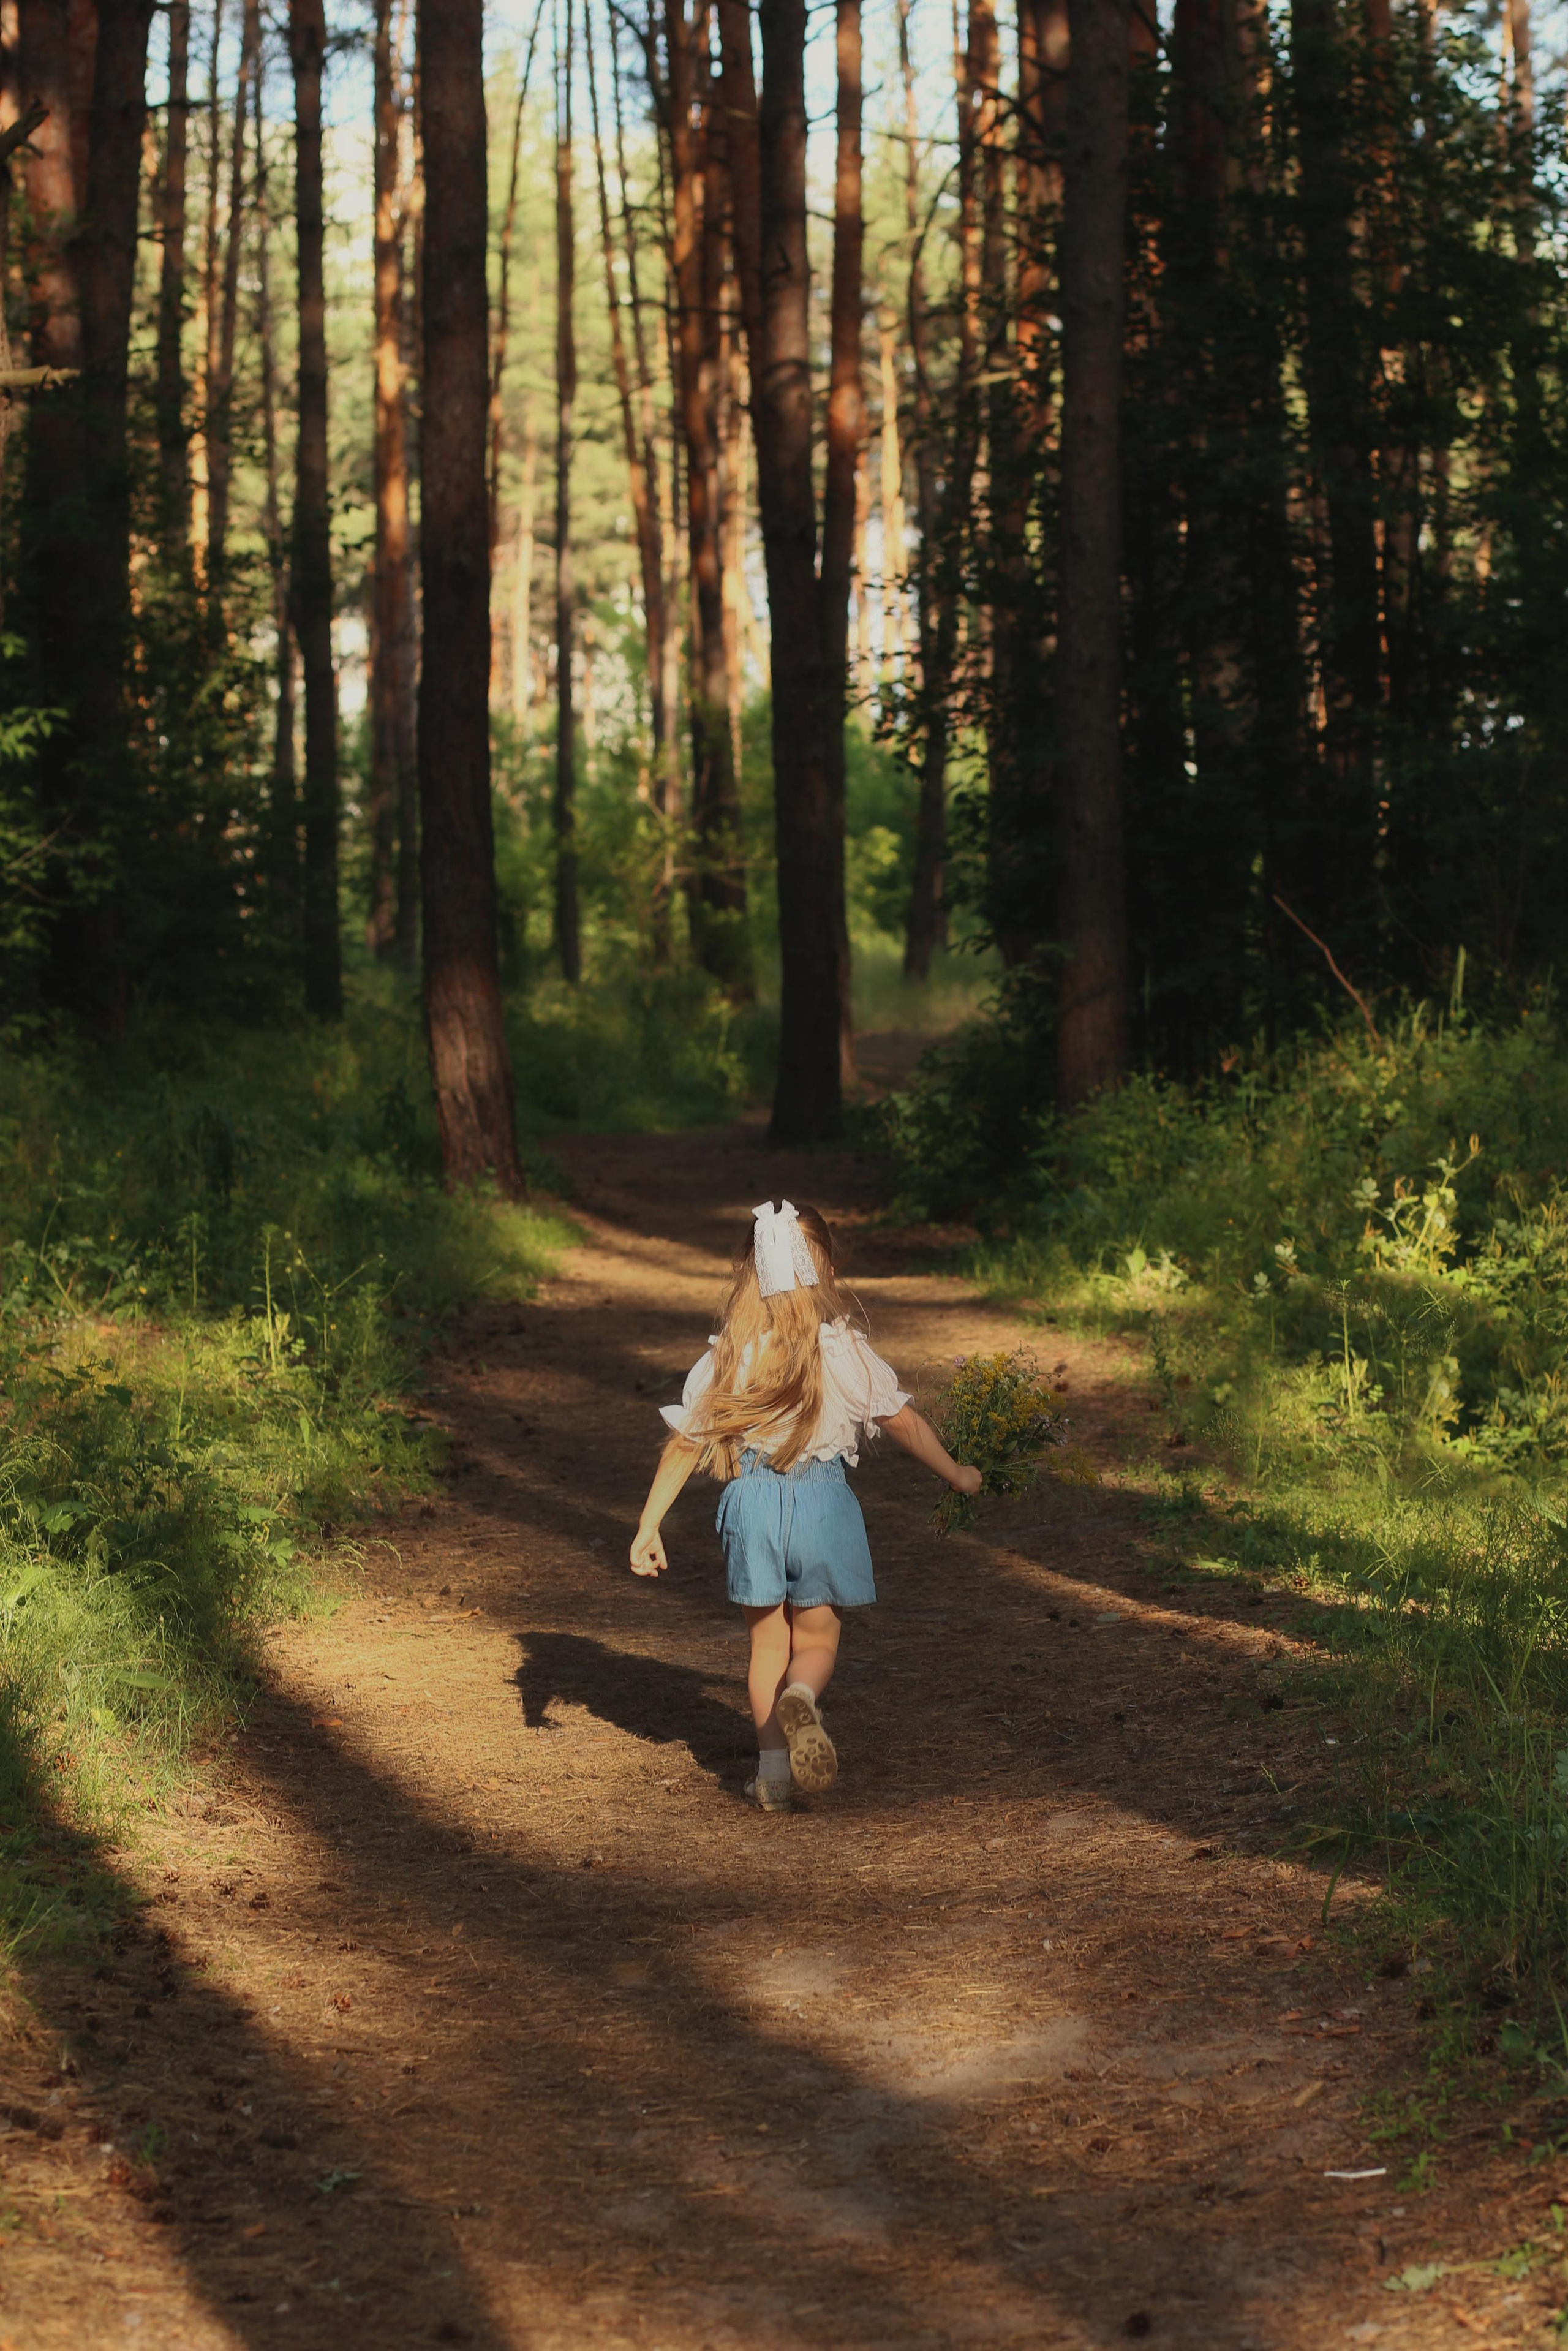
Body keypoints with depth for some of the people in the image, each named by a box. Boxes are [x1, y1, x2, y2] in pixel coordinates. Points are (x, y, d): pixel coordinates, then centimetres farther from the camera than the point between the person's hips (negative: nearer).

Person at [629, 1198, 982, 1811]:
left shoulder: (726, 1356, -3)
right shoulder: (844, 1352, -6)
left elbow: (682, 1443, -2)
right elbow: (905, 1422, 2)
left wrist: (648, 1527, 4)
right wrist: (956, 1475, 18)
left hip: (751, 1501, 1)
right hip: (821, 1500, -1)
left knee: (768, 1641, 18)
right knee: (817, 1639, 13)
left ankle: (772, 1764, 13)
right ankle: (800, 1698, -20)